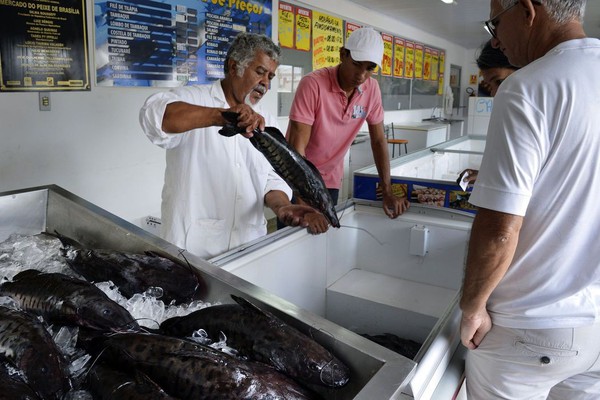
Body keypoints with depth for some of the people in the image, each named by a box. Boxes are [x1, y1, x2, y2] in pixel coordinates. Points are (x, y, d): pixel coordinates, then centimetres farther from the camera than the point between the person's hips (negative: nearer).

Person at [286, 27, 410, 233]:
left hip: (331, 179, 4)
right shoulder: (313, 84, -24)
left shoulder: (372, 89, -8)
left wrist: (387, 192, -4)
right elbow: (297, 147, -27)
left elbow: (378, 140, 1)